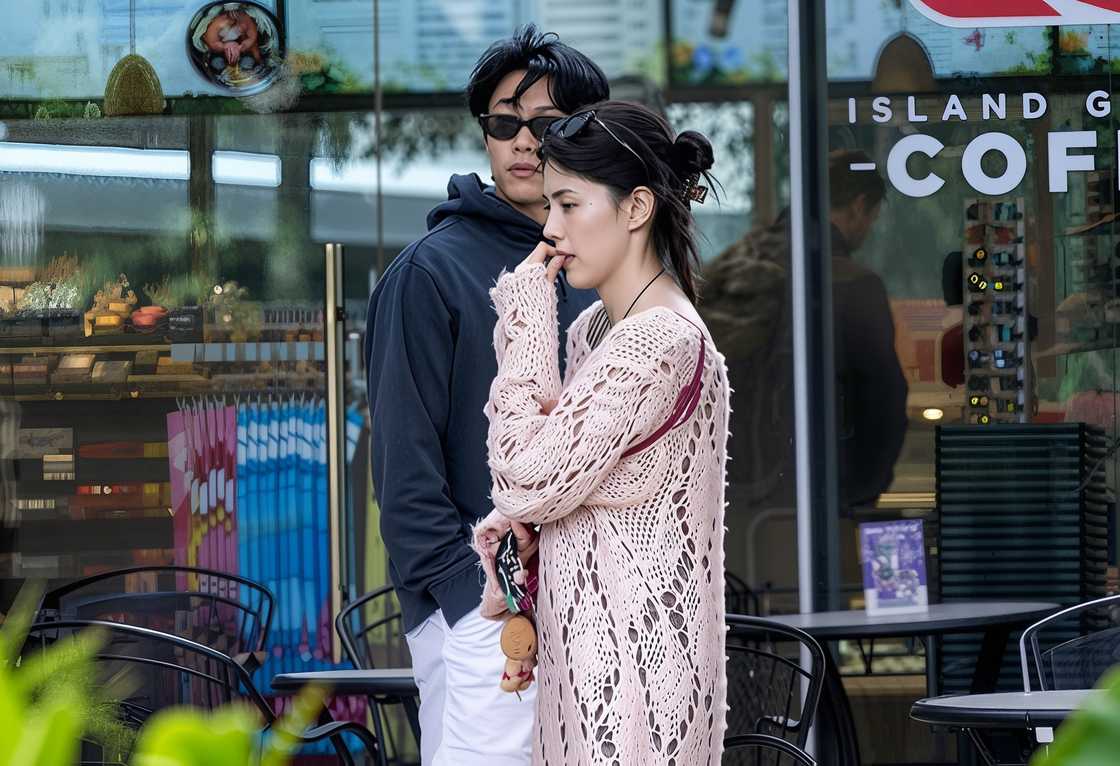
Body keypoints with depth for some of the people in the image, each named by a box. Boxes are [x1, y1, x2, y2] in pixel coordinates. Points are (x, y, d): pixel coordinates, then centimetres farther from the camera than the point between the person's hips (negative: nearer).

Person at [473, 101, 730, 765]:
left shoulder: (663, 341, -16)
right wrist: (510, 526, 1)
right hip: (585, 641, 9)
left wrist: (527, 319, -9)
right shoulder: (595, 329, 13)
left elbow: (531, 479, -17)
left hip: (632, 645, -9)